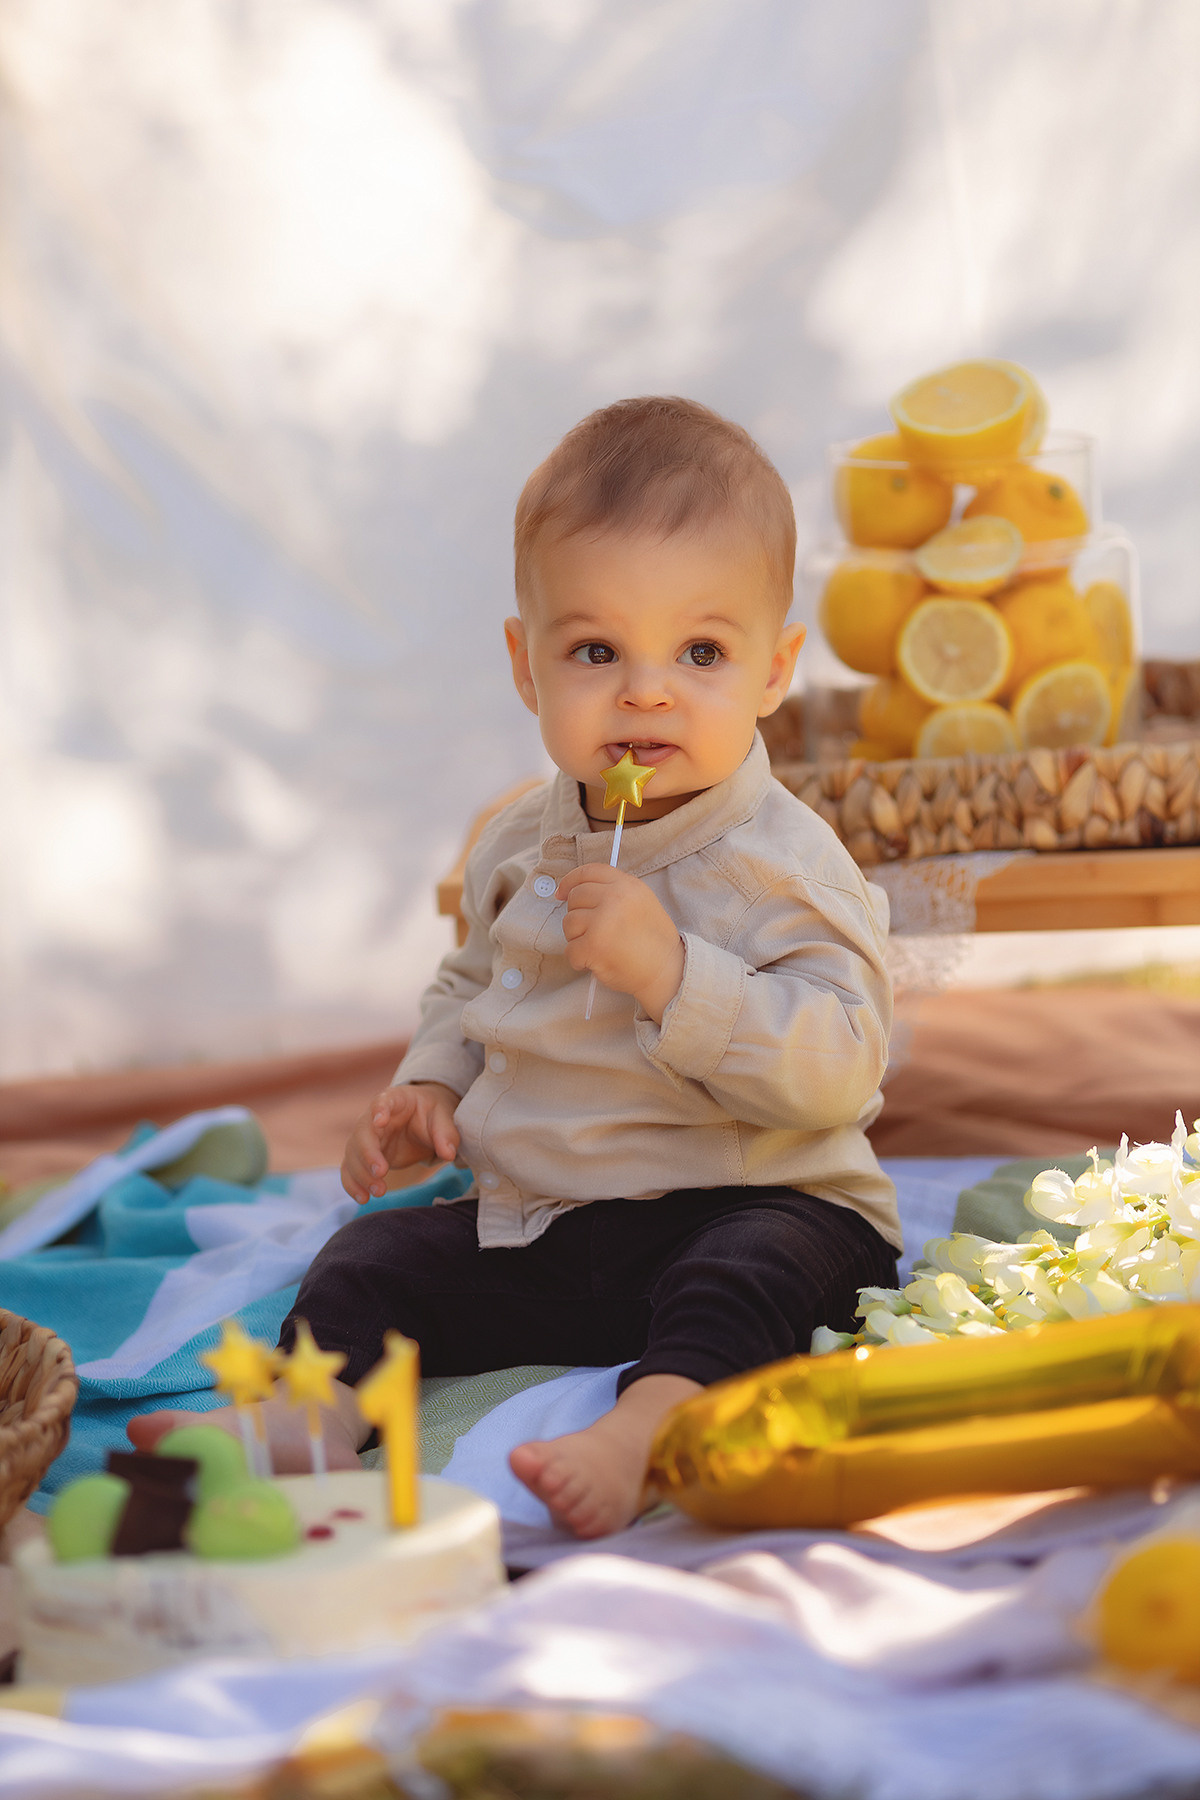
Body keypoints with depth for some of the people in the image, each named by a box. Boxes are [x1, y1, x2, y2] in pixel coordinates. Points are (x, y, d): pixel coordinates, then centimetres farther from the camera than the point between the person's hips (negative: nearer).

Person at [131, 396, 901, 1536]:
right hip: (533, 1219, 6)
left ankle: (646, 1428, -55)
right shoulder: (522, 845, 8)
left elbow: (836, 1069, -24)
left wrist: (672, 971, -31)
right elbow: (471, 985, 26)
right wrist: (429, 1085, 6)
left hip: (752, 1206, -6)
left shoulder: (781, 863, -13)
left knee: (753, 1272, -35)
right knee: (378, 1258, -7)